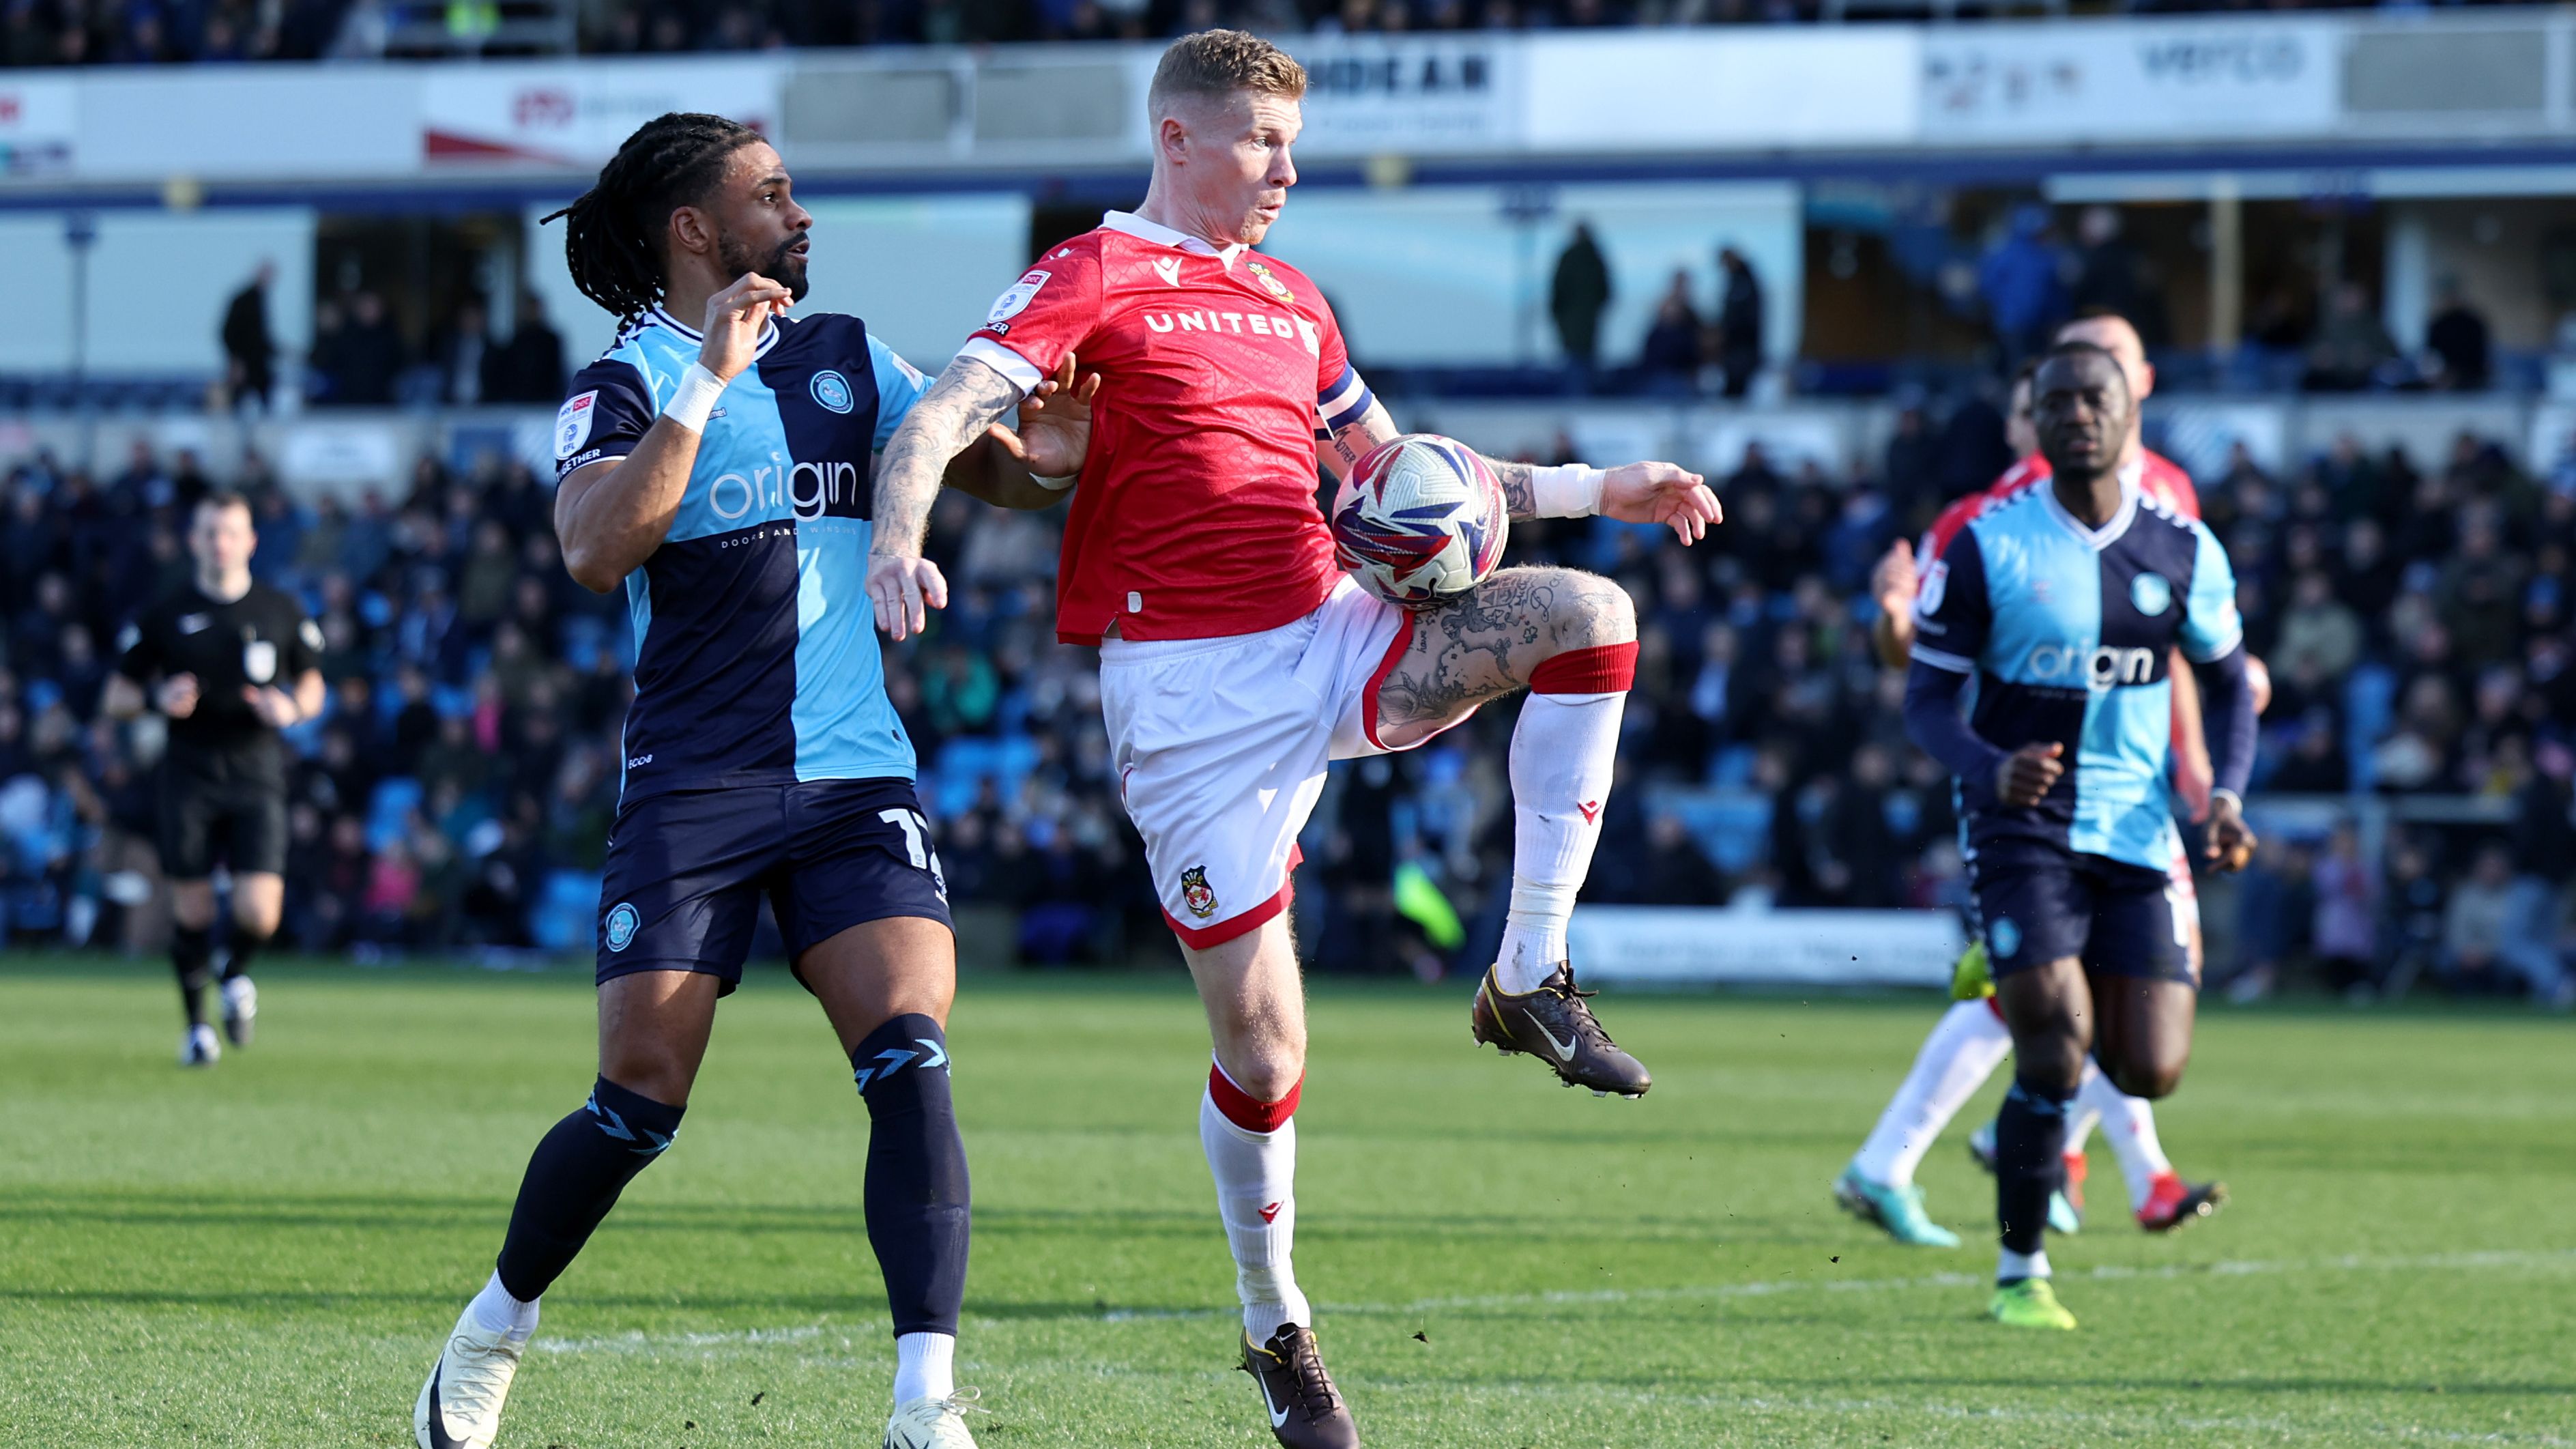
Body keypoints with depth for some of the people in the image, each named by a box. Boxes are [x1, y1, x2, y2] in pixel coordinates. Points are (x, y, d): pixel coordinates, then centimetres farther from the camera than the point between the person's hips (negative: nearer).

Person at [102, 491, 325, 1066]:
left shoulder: (282, 612, 6)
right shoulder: (166, 615, 3)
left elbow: (312, 686, 17)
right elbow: (115, 698, 7)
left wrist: (292, 706, -6)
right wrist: (157, 699, -14)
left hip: (257, 776, 0)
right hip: (190, 776, 0)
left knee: (259, 913, -12)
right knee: (191, 911, -2)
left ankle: (236, 972, 24)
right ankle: (197, 1024, 20)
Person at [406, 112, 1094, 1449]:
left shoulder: (842, 358, 12)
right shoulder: (623, 388, -3)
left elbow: (984, 462, 12)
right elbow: (593, 550, -21)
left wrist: (1040, 456, -12)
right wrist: (705, 383, -24)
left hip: (855, 783, 3)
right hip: (693, 787, -3)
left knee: (910, 1062, -15)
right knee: (641, 1100, -4)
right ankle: (494, 1328, 22)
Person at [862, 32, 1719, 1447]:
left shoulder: (1291, 302, 18)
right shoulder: (1093, 280, -3)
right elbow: (943, 416, -16)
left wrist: (1601, 488, 22)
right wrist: (899, 541, -37)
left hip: (1334, 637, 6)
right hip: (1191, 687, -6)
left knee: (1589, 616, -15)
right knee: (1259, 1031, -6)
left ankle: (1527, 981, -8)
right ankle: (1275, 1332, 15)